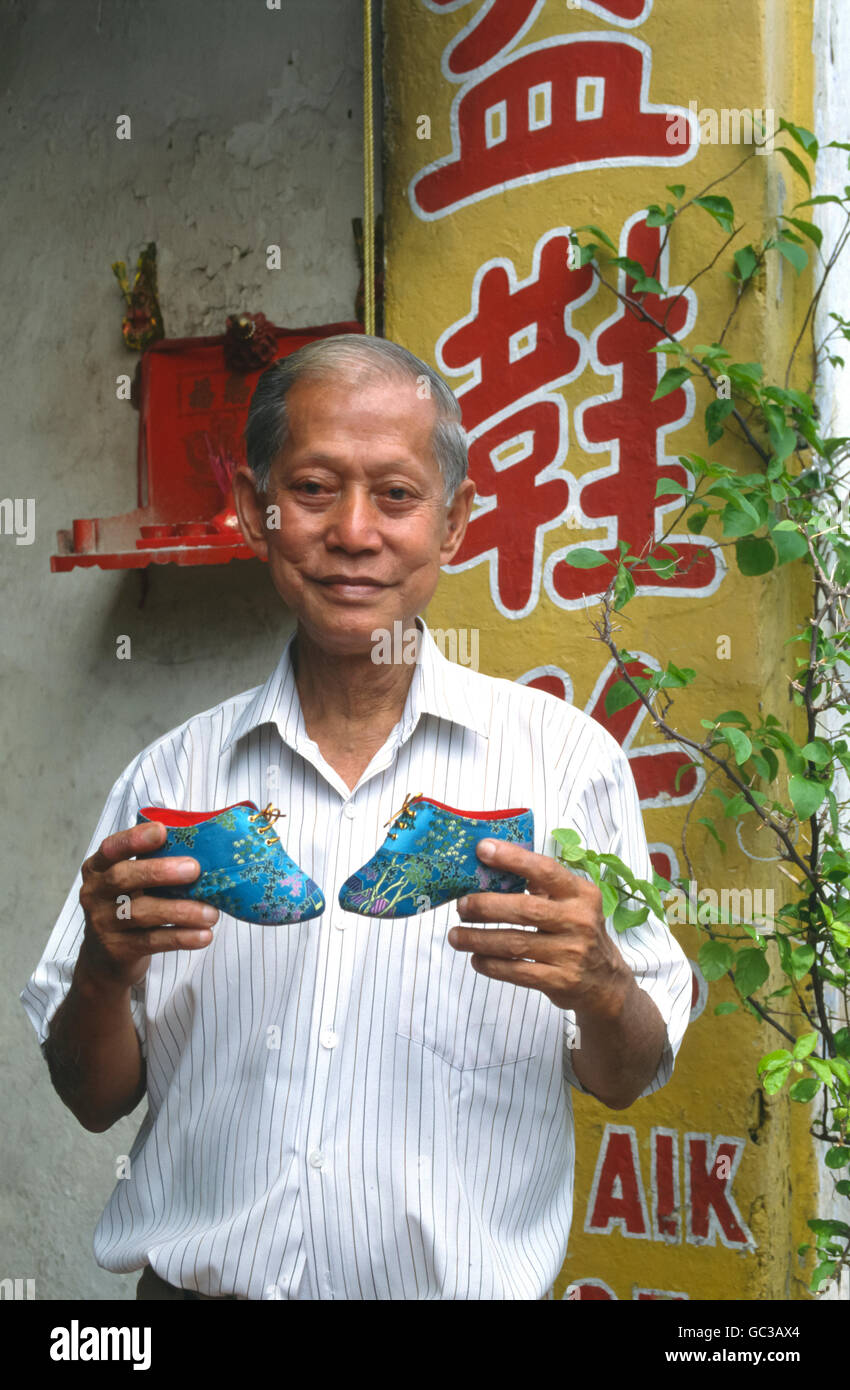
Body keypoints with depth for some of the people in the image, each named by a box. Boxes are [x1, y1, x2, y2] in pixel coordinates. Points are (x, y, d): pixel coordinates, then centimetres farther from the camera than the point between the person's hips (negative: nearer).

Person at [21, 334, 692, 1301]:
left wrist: (599, 985, -22)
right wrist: (105, 969, -15)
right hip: (195, 1279, 1)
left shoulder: (564, 756, -7)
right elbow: (95, 1101, 4)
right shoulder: (171, 777, -2)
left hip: (462, 1282, -1)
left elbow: (628, 1084, -1)